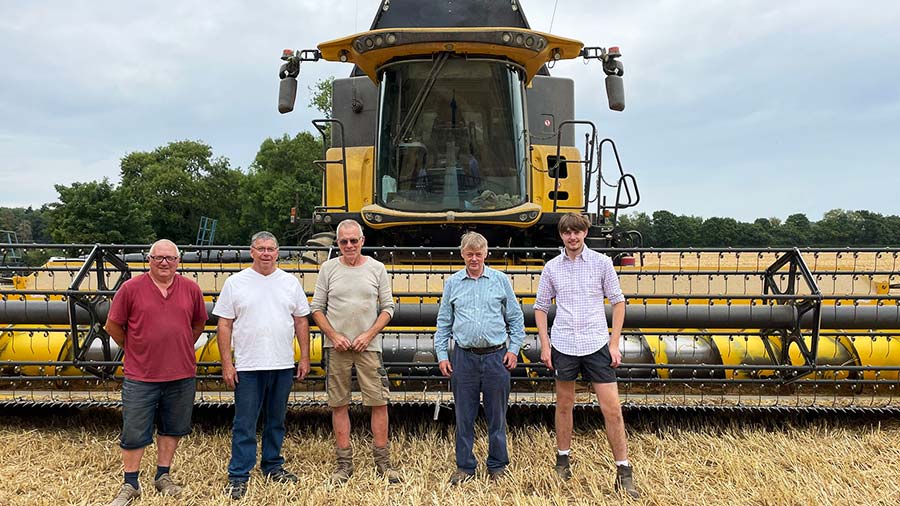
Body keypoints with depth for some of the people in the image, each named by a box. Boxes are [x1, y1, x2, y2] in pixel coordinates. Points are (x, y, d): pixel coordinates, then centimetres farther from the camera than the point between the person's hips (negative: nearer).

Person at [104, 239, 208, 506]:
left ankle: (163, 477, 31)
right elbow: (113, 325, 3)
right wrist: (133, 350, 7)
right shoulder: (131, 288, -5)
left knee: (172, 429, 15)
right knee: (134, 434, 6)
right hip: (140, 377, -2)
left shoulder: (191, 289, 2)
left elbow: (199, 323, 15)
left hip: (182, 376, 3)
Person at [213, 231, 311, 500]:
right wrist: (226, 364, -6)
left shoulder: (290, 282, 7)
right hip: (248, 367, -3)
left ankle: (273, 466, 29)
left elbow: (301, 321, 9)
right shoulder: (235, 283, 0)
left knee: (276, 421, 15)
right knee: (245, 424, 1)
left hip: (283, 366, 3)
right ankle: (238, 476, 11)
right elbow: (224, 325, -1)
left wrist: (304, 357, 5)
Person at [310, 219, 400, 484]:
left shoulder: (377, 268, 4)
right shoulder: (328, 269, 5)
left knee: (379, 402, -1)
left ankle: (382, 461, 12)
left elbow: (388, 308, 5)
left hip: (368, 345, 0)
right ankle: (344, 462, 16)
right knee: (339, 404, 5)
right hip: (336, 346, 1)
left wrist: (368, 335, -7)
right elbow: (317, 308, 6)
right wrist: (334, 336, -7)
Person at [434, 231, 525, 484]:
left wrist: (514, 349, 1)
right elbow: (443, 323, 11)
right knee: (464, 416, 7)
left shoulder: (501, 280, 4)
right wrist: (442, 354, 5)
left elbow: (516, 318, 9)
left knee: (497, 415, 9)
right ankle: (465, 466, 22)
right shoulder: (452, 283, 7)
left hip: (496, 357, -1)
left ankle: (498, 465, 24)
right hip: (464, 357, 1)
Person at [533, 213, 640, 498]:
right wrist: (545, 345, 2)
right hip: (563, 346, 2)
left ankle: (623, 471, 8)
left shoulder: (601, 263, 0)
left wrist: (615, 343, -3)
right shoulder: (552, 268, 3)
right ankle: (563, 459, 30)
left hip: (597, 345, -1)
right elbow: (540, 307, 9)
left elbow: (618, 302, 3)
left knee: (612, 409, -3)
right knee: (564, 405, 13)